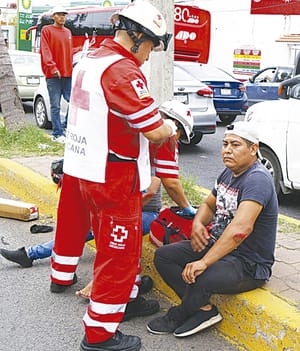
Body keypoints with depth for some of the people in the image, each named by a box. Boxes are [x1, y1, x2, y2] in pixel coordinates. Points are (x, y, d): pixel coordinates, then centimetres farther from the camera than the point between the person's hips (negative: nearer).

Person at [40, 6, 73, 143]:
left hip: (68, 74, 6)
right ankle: (57, 134, 2)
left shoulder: (68, 32, 19)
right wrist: (53, 67, -20)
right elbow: (45, 51, -8)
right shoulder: (47, 30, 1)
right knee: (56, 106, -3)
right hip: (53, 75, -5)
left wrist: (72, 68, 14)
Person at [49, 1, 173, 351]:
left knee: (73, 225, 29)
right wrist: (170, 126, 0)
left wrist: (153, 119, 11)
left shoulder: (87, 61, 8)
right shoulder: (123, 70, -20)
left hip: (76, 166, 10)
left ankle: (61, 277, 54)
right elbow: (155, 131, -23)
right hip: (112, 176, -10)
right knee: (120, 251, -1)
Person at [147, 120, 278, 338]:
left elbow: (241, 228, -36)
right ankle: (204, 309, -6)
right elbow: (209, 204, 21)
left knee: (199, 278, -34)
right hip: (216, 245, 10)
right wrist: (197, 223, -4)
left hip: (249, 265, -10)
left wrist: (204, 262, -38)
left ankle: (177, 318, 0)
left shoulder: (257, 179, -23)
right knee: (163, 256, 0)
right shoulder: (228, 173, 8)